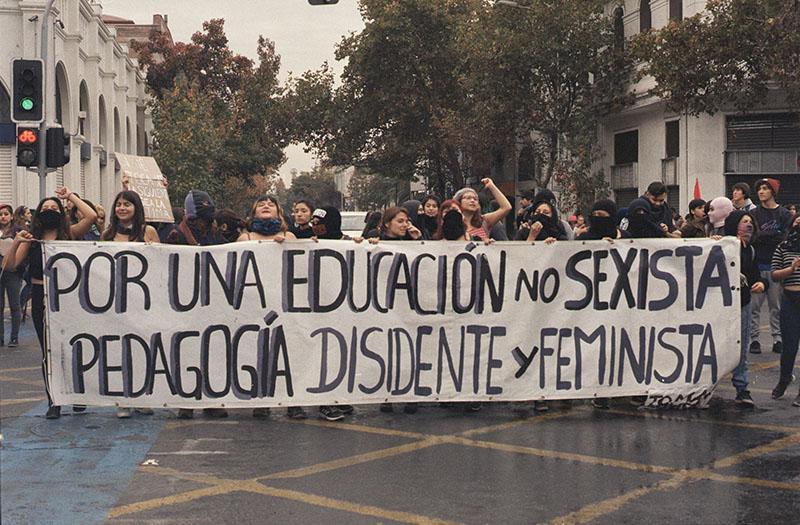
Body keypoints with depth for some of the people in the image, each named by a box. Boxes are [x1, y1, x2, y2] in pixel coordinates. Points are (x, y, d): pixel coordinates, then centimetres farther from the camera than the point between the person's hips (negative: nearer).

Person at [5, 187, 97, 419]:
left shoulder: (69, 233, 1)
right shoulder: (31, 238, 5)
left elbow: (91, 216, -14)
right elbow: (10, 265, -1)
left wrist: (71, 196, -4)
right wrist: (16, 242, -17)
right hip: (41, 297, 2)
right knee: (48, 351, 6)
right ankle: (53, 402, 13)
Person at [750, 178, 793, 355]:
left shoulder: (784, 214, 4)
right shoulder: (754, 213, 7)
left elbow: (786, 237, -7)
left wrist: (763, 236, -10)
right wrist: (774, 235, -10)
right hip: (757, 264, 0)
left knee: (776, 304, 5)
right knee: (754, 304, -1)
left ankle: (778, 338, 11)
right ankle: (754, 338, 4)